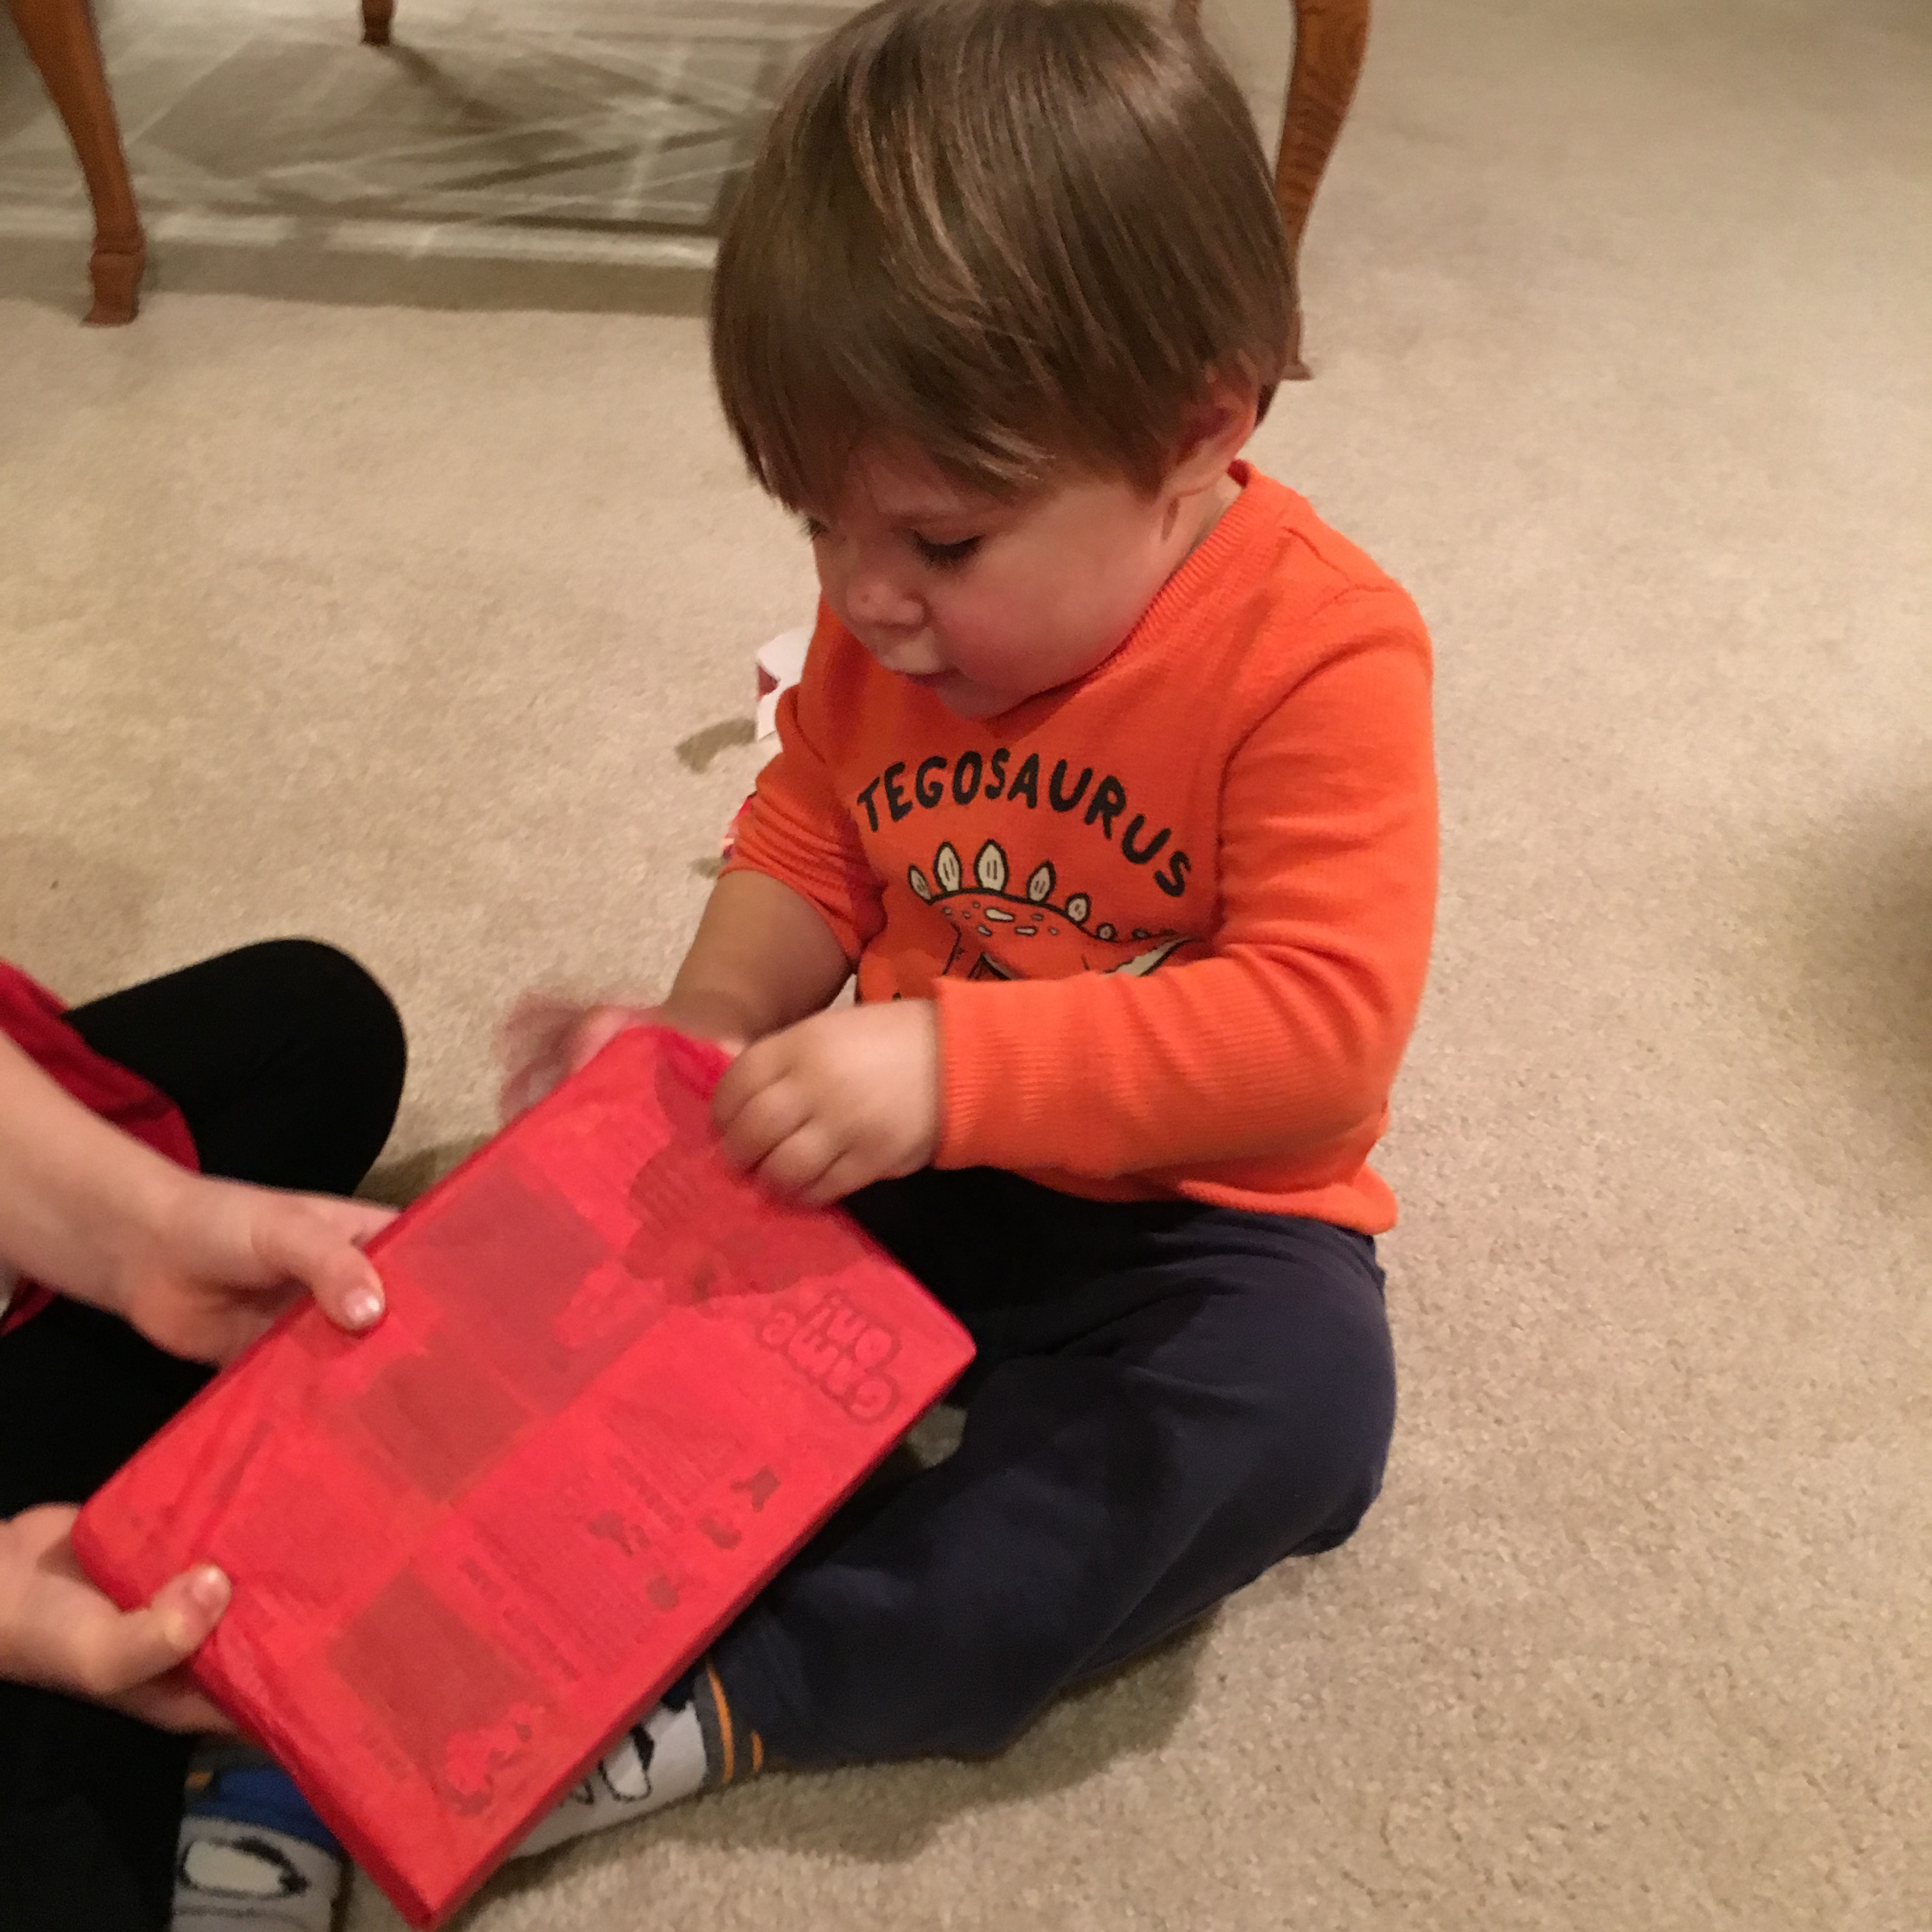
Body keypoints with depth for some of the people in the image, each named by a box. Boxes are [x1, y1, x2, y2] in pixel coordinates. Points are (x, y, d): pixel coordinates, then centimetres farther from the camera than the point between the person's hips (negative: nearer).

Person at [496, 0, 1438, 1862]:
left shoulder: (1320, 654, -22)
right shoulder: (890, 622, -4)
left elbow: (1323, 1024, -29)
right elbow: (807, 837, 8)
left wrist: (956, 1063, -38)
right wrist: (709, 1025, -12)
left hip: (1184, 1203, -4)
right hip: (890, 1153, 5)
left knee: (1297, 1395, -32)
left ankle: (736, 1698, -26)